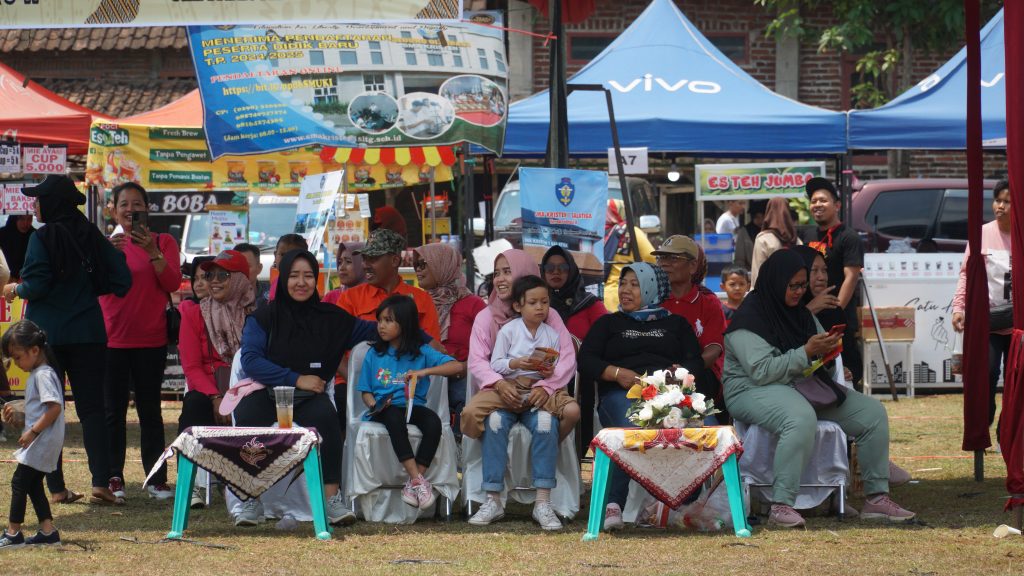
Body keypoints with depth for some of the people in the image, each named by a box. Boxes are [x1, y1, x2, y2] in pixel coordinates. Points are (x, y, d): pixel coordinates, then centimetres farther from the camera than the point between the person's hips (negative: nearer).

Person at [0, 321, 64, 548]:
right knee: (33, 484, 12)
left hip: (42, 441, -10)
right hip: (39, 442, 10)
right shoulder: (36, 374, 15)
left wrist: (33, 431, -24)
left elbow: (54, 408, -26)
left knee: (19, 482, -7)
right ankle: (48, 532, 11)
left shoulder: (43, 375, -17)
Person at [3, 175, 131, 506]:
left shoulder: (42, 238, -10)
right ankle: (101, 481, -9)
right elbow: (121, 280, 1)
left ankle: (56, 487, 4)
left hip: (47, 334, -3)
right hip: (87, 334, 3)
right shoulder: (92, 236, 4)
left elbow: (36, 286, -15)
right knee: (92, 408, 4)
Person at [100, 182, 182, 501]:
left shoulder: (163, 242, 5)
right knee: (113, 410, 0)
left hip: (150, 340, -1)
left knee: (150, 409, 1)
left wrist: (152, 252, -20)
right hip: (112, 339, 1)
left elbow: (173, 283, -7)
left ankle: (156, 479, 2)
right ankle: (113, 478, 2)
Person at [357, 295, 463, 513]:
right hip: (384, 410, 0)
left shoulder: (422, 353, 8)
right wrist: (374, 404, -10)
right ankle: (418, 479, -42)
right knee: (394, 417, -37)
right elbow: (366, 391, 14)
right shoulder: (374, 354, 14)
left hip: (413, 406, 0)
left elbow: (458, 367, -3)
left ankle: (413, 485, -30)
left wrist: (425, 372, -15)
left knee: (433, 422, -33)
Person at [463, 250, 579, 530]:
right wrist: (499, 384, -20)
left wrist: (546, 386, -20)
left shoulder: (549, 318, 10)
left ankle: (543, 503, -32)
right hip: (501, 390, 1)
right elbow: (477, 360, 0)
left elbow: (568, 358, -1)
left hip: (539, 391, -1)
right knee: (494, 421, -34)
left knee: (545, 420, -35)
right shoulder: (486, 317, 13)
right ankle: (493, 501, -30)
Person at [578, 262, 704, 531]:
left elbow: (696, 364, 16)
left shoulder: (676, 324, 30)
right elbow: (586, 362, 15)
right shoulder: (608, 323, 30)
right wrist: (617, 373, -4)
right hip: (621, 393, -1)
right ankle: (612, 505, -42)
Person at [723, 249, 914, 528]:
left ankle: (877, 497, -2)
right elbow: (761, 371, -22)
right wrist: (806, 353, -25)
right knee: (801, 418, -42)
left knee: (873, 412, -3)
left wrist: (828, 347, 0)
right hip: (754, 390, -9)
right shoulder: (749, 318, -13)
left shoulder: (801, 313, 14)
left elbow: (820, 354, 25)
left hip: (805, 384, 9)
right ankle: (781, 506, -42)